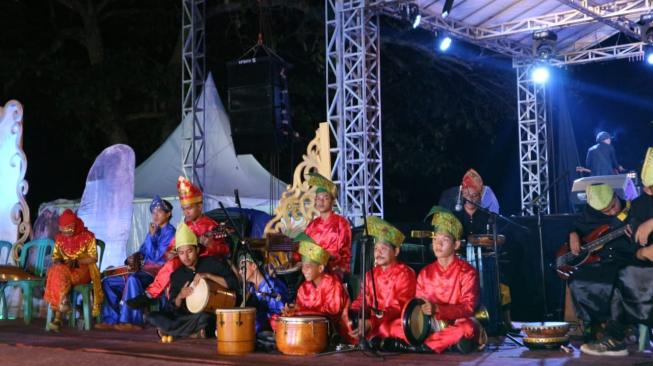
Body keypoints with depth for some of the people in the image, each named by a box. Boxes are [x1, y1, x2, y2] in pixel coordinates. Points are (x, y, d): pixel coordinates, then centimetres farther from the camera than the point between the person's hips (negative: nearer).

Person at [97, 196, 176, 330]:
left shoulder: (169, 232, -5)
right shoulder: (153, 230, 21)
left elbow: (156, 257, -12)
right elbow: (142, 251, 24)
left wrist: (152, 235, -8)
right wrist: (133, 258, 3)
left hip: (157, 271, -9)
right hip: (144, 270, 9)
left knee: (133, 279, -40)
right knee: (107, 282, 1)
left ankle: (131, 321, -35)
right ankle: (112, 319, -5)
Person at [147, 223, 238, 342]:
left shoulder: (212, 263, -3)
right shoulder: (176, 275, 7)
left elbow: (234, 283, -13)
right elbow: (173, 308, 8)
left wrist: (208, 276, -21)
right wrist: (180, 296, -15)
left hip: (211, 314, -4)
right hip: (186, 315, 5)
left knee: (203, 318, -40)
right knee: (153, 317, -15)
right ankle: (194, 333, -22)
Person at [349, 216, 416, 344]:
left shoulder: (405, 274, -5)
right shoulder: (371, 274, 15)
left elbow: (398, 307, -15)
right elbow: (362, 300, 9)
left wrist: (372, 322, -29)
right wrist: (353, 315, -15)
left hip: (395, 321, -5)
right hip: (373, 320, 5)